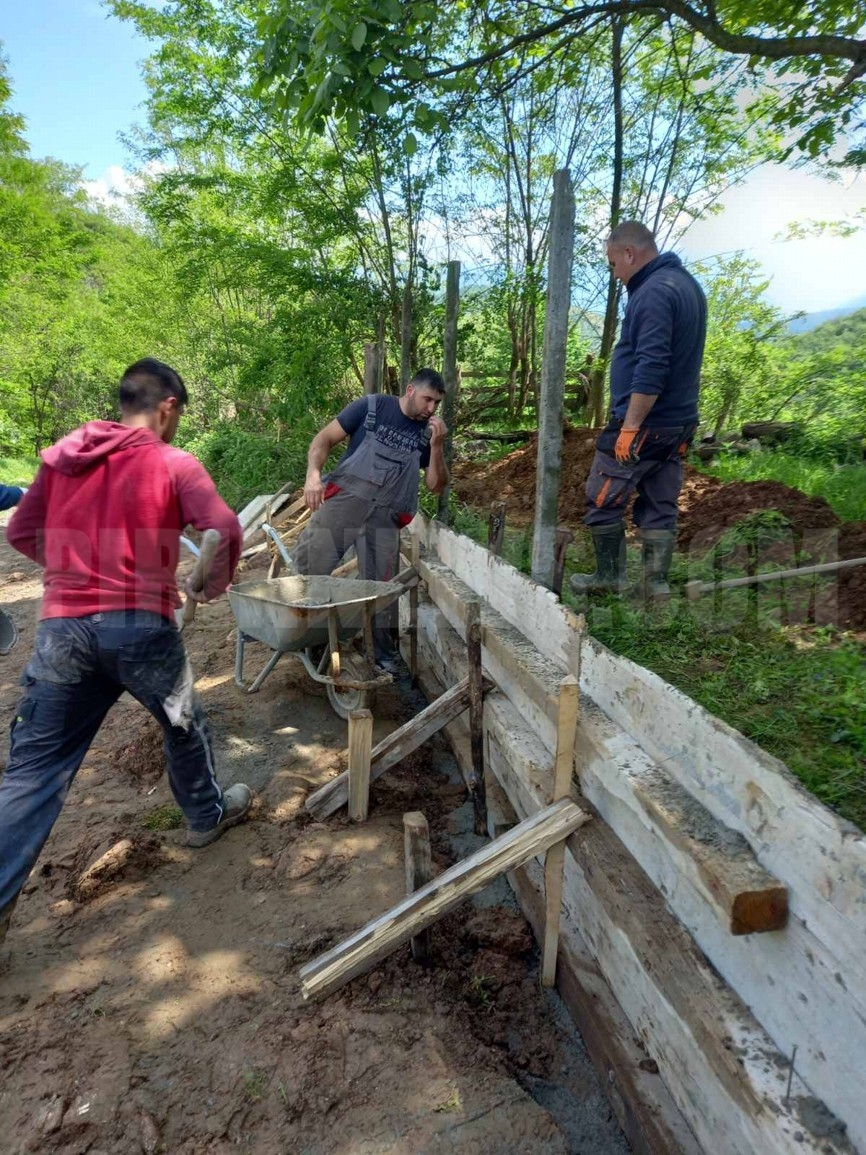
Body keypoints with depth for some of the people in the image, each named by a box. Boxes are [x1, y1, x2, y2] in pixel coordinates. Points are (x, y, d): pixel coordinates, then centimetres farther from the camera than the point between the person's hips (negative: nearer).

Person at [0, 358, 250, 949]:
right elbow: (226, 530, -14)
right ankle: (207, 814, 44)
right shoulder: (175, 464, -2)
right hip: (139, 625, -3)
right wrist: (214, 583, 4)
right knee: (185, 726, 23)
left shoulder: (59, 456, 13)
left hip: (62, 625, 4)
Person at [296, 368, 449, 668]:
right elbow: (325, 438, 2)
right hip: (345, 498, -2)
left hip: (386, 516, 2)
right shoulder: (372, 406, 3)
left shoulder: (429, 432, 10)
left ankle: (382, 654, 18)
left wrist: (436, 446, -5)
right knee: (308, 565, -9)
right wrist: (313, 473, -16)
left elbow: (436, 486, 9)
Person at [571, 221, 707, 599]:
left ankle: (610, 577, 13)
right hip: (679, 422, 9)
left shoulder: (654, 292, -16)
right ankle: (656, 582, 15)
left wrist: (629, 427, -22)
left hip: (644, 423, -9)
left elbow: (651, 369, -25)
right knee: (661, 505, 11)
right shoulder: (687, 284, 15)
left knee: (602, 500, 4)